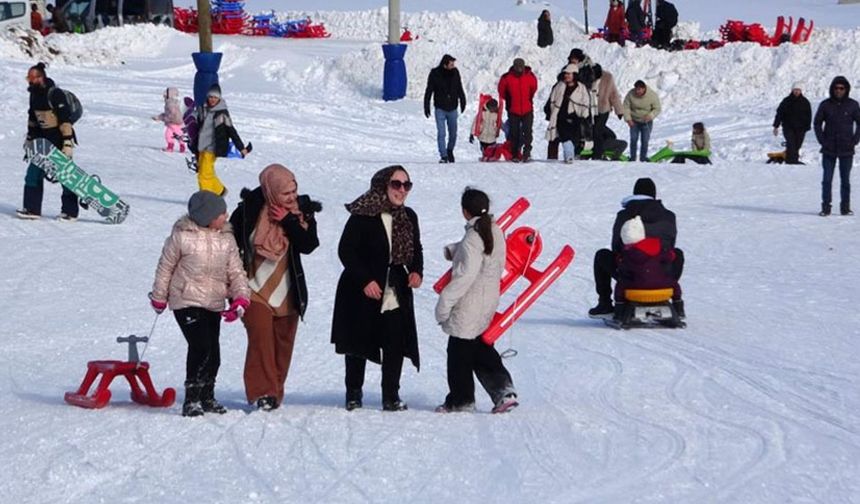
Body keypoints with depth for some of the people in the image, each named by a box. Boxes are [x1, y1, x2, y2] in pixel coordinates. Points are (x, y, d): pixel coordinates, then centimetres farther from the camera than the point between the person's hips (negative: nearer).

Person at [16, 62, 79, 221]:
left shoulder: (55, 94, -21)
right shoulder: (35, 94, 5)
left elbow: (65, 119, -23)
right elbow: (32, 118, 20)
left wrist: (68, 144, -26)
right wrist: (30, 138, 22)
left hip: (60, 139, -8)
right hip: (44, 140, 8)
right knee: (34, 173, 3)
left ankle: (70, 212, 7)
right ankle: (32, 209, 7)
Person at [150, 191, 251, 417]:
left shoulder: (226, 237, 3)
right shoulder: (182, 236, -11)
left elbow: (236, 271, 6)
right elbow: (165, 267, 1)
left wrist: (240, 298, -9)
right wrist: (159, 297, 9)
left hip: (214, 304, 6)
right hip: (187, 301, -6)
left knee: (213, 353, 8)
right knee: (201, 347, -20)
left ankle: (206, 397, 28)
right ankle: (192, 400, -11)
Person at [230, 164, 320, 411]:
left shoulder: (302, 210, -2)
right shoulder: (249, 210, -9)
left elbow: (309, 244, -14)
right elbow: (230, 242, 3)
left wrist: (288, 221, -21)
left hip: (287, 293, 3)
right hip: (255, 289, -3)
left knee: (283, 343, 9)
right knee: (261, 337, -17)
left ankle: (276, 391, 22)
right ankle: (261, 392, -17)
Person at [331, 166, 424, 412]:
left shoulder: (408, 217, 6)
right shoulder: (362, 215, -13)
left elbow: (416, 249, 18)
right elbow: (346, 251, -12)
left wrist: (416, 271, -2)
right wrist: (365, 280, -17)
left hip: (397, 292, 4)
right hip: (362, 291, -4)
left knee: (396, 344, -4)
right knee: (358, 344, 7)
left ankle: (391, 396, 7)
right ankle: (353, 394, 21)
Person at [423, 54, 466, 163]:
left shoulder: (455, 73, -2)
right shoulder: (435, 74, -11)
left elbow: (459, 89, 12)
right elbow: (428, 92, -4)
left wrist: (463, 101, 13)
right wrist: (426, 107, -5)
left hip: (452, 108, 3)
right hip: (440, 108, -3)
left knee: (453, 133, 11)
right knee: (441, 133, -8)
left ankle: (450, 151, 34)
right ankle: (443, 156, -3)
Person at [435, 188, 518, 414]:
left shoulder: (472, 239, -22)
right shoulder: (496, 232, 4)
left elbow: (464, 276, -25)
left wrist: (444, 303, -20)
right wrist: (453, 250, 11)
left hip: (469, 306, -8)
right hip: (489, 300, 8)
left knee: (459, 352, 6)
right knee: (482, 349, 19)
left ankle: (461, 399, 15)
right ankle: (503, 389, 9)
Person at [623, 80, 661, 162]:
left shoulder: (653, 96, -18)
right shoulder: (631, 94, -15)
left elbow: (657, 109, -9)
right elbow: (626, 107, -5)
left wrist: (650, 116, -27)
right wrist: (628, 118, -15)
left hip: (646, 122, -1)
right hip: (634, 121, 1)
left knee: (645, 140, -2)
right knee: (633, 139, -2)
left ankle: (643, 157, 8)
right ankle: (632, 157, 8)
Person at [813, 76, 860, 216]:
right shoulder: (825, 105, 0)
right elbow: (817, 123, 8)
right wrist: (822, 140, -1)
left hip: (846, 150, 0)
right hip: (829, 150, 0)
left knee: (845, 180, 5)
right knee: (827, 179, -1)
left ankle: (845, 207, 11)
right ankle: (825, 207, 4)